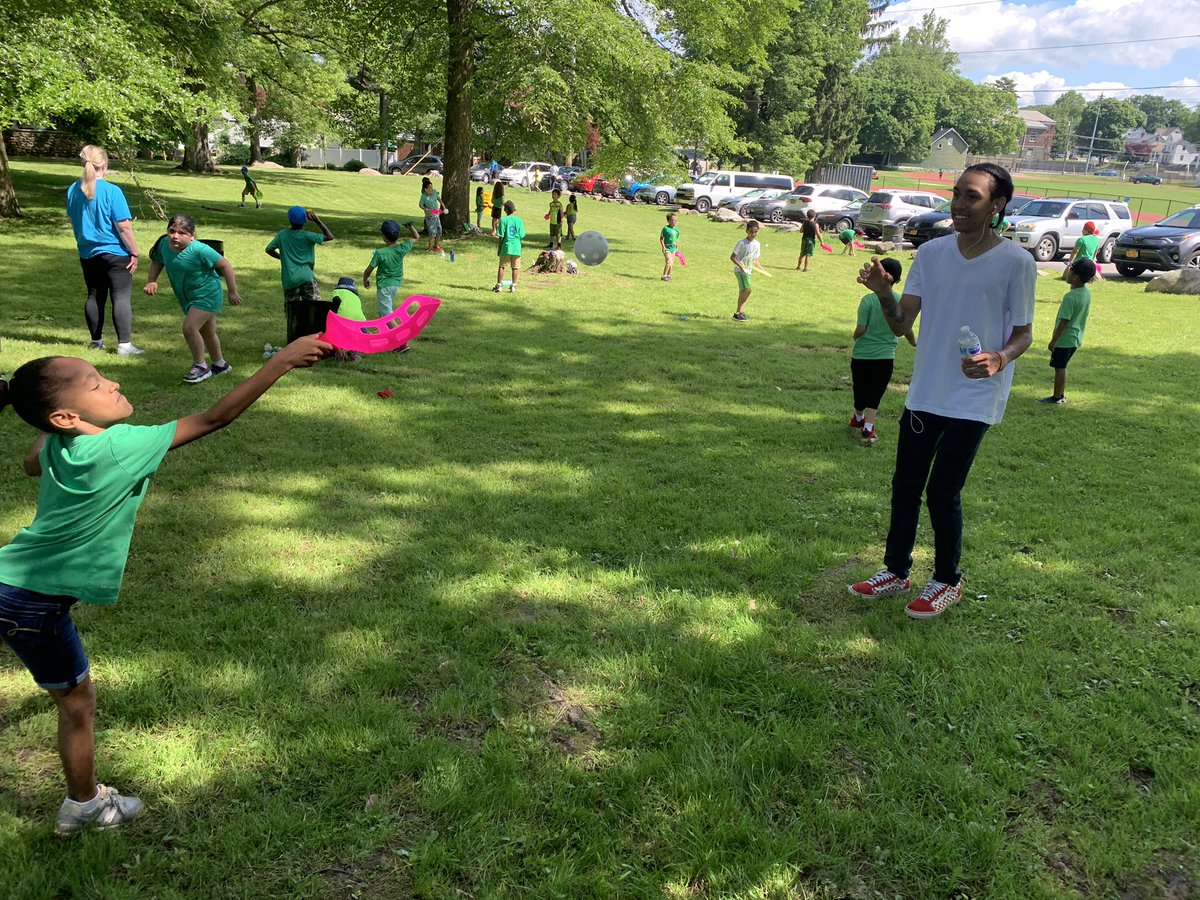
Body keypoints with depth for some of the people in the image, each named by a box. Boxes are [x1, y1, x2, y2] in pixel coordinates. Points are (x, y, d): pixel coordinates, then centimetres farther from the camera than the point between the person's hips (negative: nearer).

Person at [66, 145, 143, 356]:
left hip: (87, 253, 6)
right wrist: (135, 252, -8)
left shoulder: (73, 190, 3)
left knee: (94, 297, 15)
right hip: (114, 253, -6)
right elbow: (124, 226, -16)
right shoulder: (111, 191, -15)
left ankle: (96, 341, 23)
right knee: (122, 297, -3)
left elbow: (73, 221, 16)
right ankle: (124, 344, -8)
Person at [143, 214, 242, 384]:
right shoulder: (164, 244, -10)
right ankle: (220, 365, 41)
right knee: (207, 332, 21)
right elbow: (157, 261, 11)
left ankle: (200, 367, -3)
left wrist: (233, 292, -17)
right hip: (188, 297, 7)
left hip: (207, 295, -7)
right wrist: (152, 281, -5)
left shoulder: (199, 250, -28)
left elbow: (225, 265, -21)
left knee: (189, 327, -20)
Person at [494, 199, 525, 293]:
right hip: (516, 247, 2)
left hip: (506, 246, -2)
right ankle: (513, 286, 9)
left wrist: (499, 247, 2)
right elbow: (521, 235, 3)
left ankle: (499, 285, 6)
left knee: (502, 266, 7)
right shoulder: (518, 220, 1)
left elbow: (501, 236, -6)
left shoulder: (503, 219, -6)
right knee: (515, 267, 8)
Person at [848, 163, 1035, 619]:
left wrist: (999, 359, -24)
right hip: (924, 393, 5)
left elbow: (1023, 333, -2)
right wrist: (884, 294, -22)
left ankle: (947, 582, 19)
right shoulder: (931, 253, 3)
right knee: (905, 486, 11)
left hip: (974, 399, -5)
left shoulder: (1016, 262, -9)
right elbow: (902, 324, -1)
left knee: (942, 492, -2)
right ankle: (896, 572, 28)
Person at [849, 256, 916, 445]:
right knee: (875, 394, 8)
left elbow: (860, 329, -16)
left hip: (861, 354, -1)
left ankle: (858, 419, 41)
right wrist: (914, 342, 23)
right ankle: (868, 428, -2)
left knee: (860, 390, 19)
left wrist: (855, 337, 7)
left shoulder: (868, 300, -13)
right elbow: (907, 330, 3)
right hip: (885, 357, 1)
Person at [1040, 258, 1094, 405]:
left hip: (1064, 339, -8)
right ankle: (1061, 395, 26)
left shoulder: (1070, 297, -24)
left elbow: (1064, 321, -22)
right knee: (1062, 367, 18)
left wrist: (1053, 340, -16)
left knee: (1059, 367, 2)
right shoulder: (1086, 293, 2)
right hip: (1076, 338, 8)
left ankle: (1056, 397, 11)